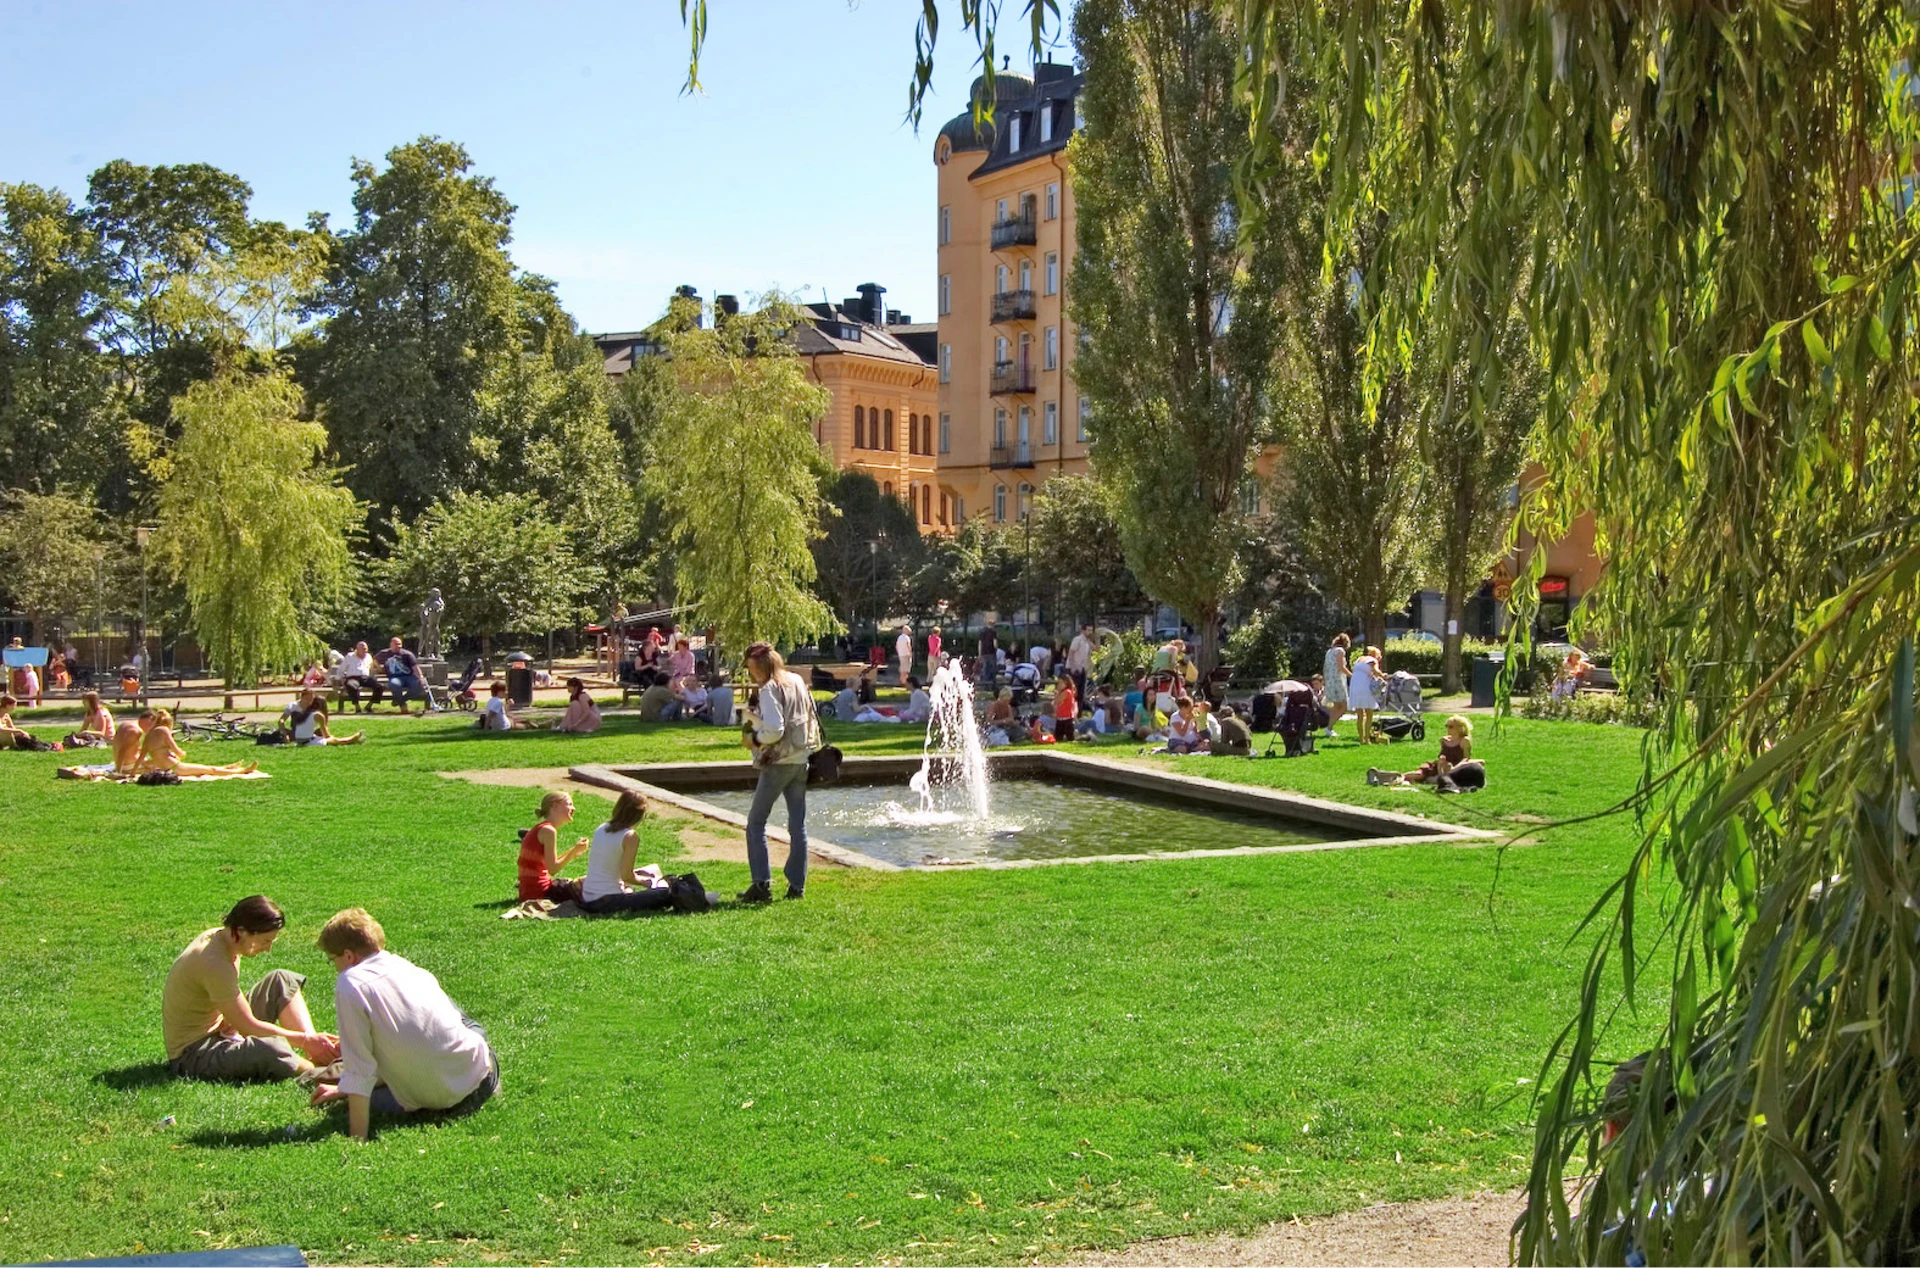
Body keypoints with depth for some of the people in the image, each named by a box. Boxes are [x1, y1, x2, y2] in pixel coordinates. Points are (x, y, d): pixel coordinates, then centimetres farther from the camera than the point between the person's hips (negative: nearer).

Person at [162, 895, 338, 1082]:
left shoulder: (217, 935, 1)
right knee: (272, 1051, -38)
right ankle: (320, 1071, -9)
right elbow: (248, 1027, -23)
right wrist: (306, 1040, -16)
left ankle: (318, 1052, -6)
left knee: (281, 980, 6)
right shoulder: (214, 963, -28)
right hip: (192, 1056, -10)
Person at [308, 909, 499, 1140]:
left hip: (442, 1100, -6)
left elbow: (358, 1069, -15)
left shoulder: (351, 984, -13)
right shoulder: (407, 967, 9)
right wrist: (345, 1089, 28)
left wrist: (358, 1137, -11)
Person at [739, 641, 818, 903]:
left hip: (778, 761, -7)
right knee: (798, 825, 9)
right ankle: (797, 886, 10)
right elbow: (811, 721, 15)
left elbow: (774, 730, -22)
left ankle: (762, 884, -5)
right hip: (802, 760, 7)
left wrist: (754, 740, -7)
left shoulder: (769, 689, -14)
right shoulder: (797, 682, 9)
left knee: (756, 822, 2)